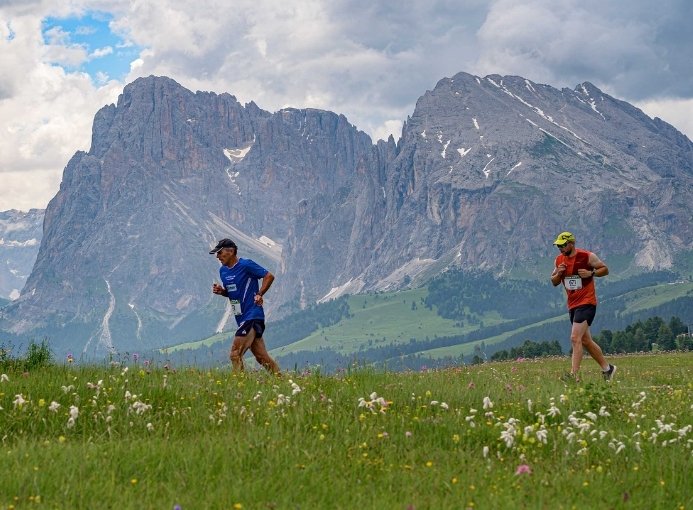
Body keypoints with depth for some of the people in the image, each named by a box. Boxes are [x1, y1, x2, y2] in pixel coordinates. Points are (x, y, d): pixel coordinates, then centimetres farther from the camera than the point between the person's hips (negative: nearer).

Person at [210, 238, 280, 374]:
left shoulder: (246, 265, -11)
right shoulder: (223, 271, 13)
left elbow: (269, 276, -10)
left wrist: (259, 295, -14)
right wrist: (221, 291, 3)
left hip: (252, 315, -9)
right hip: (242, 318, 9)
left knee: (235, 354, -14)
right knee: (261, 357, 11)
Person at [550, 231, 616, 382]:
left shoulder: (587, 256, -9)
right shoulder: (559, 260, 9)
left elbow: (605, 269, 0)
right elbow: (554, 282, 16)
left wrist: (591, 273, -17)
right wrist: (558, 273, -5)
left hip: (586, 303, -8)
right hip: (572, 305, 8)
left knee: (575, 338, -19)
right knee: (586, 341, 13)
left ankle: (574, 374, -22)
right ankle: (607, 368, 27)